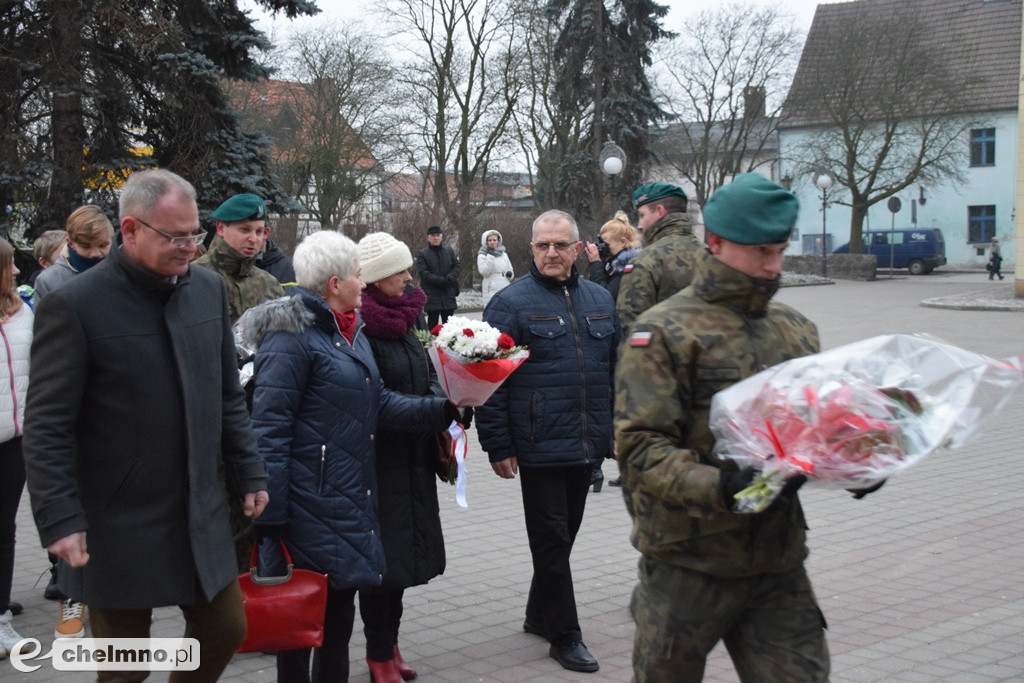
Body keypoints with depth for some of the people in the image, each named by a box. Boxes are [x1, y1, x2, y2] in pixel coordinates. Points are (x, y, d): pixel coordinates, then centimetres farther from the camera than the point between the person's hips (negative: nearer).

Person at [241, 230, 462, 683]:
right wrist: (270, 514, -21)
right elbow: (269, 427, -18)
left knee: (340, 610, 16)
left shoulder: (350, 334, 15)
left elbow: (381, 405, 14)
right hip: (311, 504, -9)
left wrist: (446, 409, 2)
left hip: (351, 501, 9)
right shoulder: (292, 338, -15)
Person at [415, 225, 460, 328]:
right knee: (433, 324, 0)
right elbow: (423, 273, -10)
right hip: (432, 296, -3)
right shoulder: (422, 254, -1)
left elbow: (458, 266, 9)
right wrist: (443, 281, -17)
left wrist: (450, 278, -12)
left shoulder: (449, 251, 11)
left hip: (448, 295, 3)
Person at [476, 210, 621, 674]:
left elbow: (617, 370, 15)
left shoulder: (600, 300, 10)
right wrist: (498, 447, -12)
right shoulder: (512, 303, -6)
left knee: (562, 536, 17)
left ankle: (540, 615, 35)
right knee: (551, 540, 2)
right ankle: (565, 635, 12)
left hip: (587, 446, 5)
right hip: (540, 446, -5)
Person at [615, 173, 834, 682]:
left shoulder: (795, 330, 12)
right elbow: (640, 445, -16)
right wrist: (718, 488, -30)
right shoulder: (664, 331, -8)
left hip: (778, 562, 5)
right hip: (688, 561, -5)